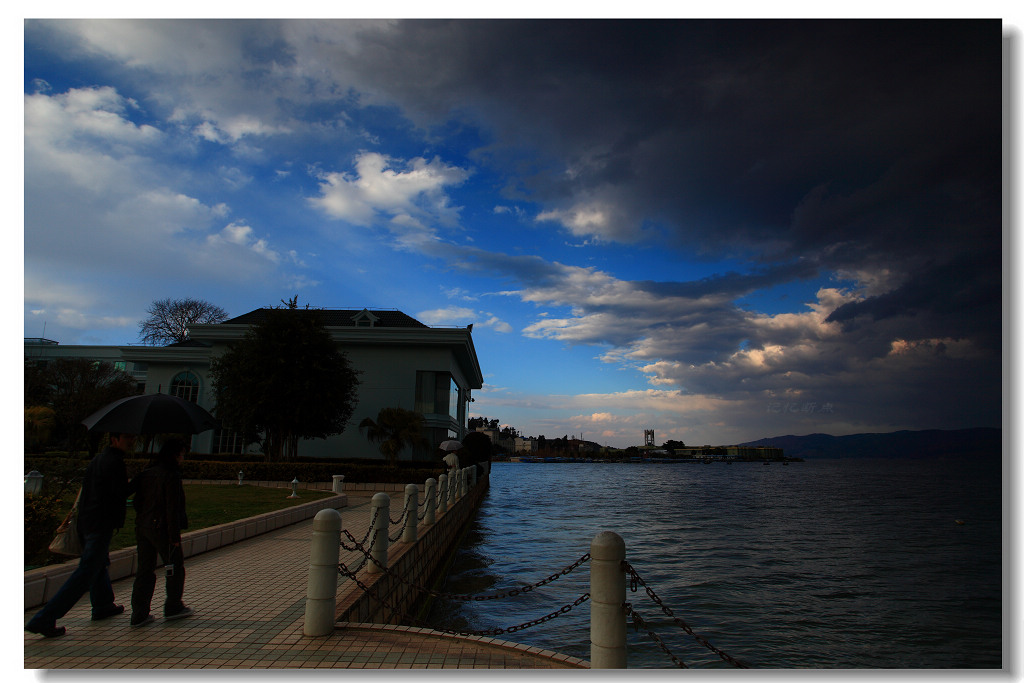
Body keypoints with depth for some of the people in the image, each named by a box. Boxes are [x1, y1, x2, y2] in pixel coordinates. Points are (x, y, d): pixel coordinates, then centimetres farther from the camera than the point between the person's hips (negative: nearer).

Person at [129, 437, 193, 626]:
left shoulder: (146, 473, 8)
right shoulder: (171, 475, -16)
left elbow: (137, 502, 12)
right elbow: (172, 508, -18)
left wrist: (142, 520, 19)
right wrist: (175, 535, -15)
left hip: (142, 527, 8)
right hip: (161, 528, -7)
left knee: (144, 570, 12)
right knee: (176, 567, 10)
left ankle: (139, 614, 13)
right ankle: (173, 607, 21)